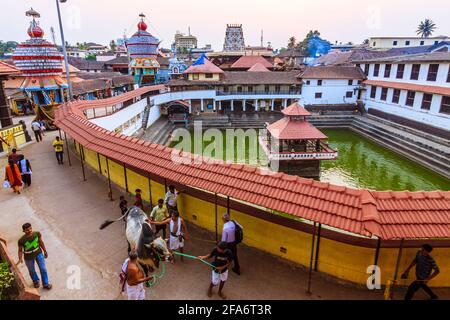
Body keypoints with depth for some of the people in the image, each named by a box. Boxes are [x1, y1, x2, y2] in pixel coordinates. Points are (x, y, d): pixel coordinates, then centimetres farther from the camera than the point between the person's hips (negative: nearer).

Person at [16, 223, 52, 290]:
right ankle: (36, 281, 51)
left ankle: (45, 284, 26)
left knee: (43, 269, 6)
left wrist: (45, 251, 4)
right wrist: (20, 259, -27)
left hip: (39, 253, 1)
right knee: (32, 271, 21)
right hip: (29, 257, -1)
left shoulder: (37, 234, -20)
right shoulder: (21, 240, -26)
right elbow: (20, 250, -12)